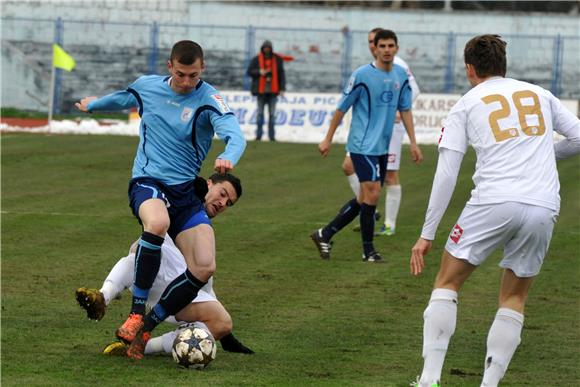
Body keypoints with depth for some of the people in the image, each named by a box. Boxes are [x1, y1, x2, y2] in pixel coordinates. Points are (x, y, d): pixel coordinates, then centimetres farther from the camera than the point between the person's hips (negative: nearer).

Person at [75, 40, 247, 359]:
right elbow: (122, 99, 27)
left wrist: (228, 158, -50)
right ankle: (136, 313, -31)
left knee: (204, 268, -18)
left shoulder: (208, 99, -8)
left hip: (186, 191, 1)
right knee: (157, 222, -38)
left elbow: (235, 134, -26)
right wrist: (92, 106, 47)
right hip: (148, 182, -1)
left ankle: (145, 327, -2)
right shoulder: (147, 86, 2)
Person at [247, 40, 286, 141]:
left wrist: (282, 88, 1)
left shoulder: (277, 60, 6)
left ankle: (272, 136, 4)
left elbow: (281, 74, 6)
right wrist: (259, 72, -15)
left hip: (273, 91, 0)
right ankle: (258, 135, 6)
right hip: (261, 90, 0)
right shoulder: (256, 59, 4)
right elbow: (249, 72, 3)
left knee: (272, 114, 1)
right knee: (260, 113, 2)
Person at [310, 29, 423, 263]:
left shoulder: (401, 75, 6)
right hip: (363, 145, -7)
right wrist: (328, 139, -1)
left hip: (382, 147, 7)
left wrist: (413, 143, 10)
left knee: (365, 198, 10)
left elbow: (405, 109, 14)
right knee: (372, 194, -11)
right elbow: (342, 108, -5)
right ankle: (368, 250, 2)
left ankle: (325, 235, 21)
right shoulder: (362, 75, -12)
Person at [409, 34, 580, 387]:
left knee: (447, 282, 12)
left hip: (494, 202, -3)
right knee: (514, 298, 18)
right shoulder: (540, 95, 20)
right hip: (543, 208, 3)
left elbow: (446, 175, 6)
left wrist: (427, 235, 8)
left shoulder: (467, 105, 12)